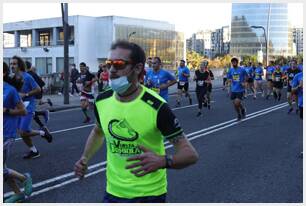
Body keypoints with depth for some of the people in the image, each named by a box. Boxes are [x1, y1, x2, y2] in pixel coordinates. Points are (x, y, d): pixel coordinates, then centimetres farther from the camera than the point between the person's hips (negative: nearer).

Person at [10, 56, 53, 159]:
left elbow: (38, 89, -11)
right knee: (22, 132, 9)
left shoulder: (27, 77, -13)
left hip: (27, 107, -7)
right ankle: (34, 151, 26)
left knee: (24, 132, -11)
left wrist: (25, 94, -17)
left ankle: (43, 132, 15)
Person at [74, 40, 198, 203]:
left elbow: (190, 154, -20)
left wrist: (162, 161, -39)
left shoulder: (156, 106, -22)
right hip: (113, 191, 4)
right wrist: (85, 158, 0)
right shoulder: (101, 101, -7)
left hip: (149, 194, -4)